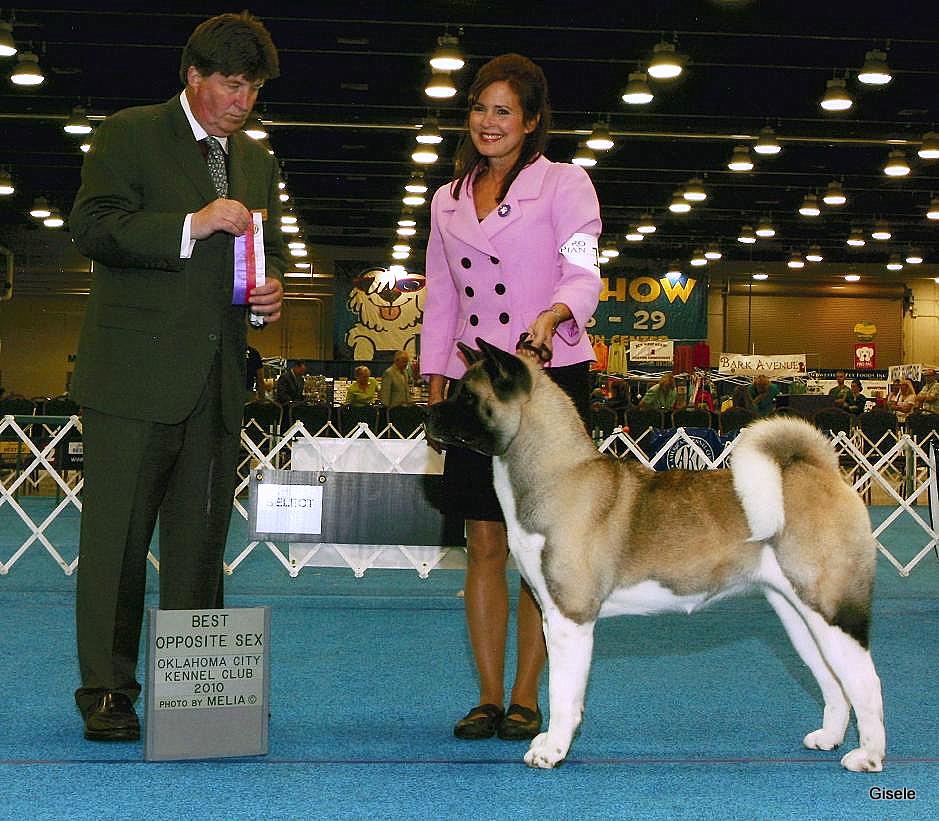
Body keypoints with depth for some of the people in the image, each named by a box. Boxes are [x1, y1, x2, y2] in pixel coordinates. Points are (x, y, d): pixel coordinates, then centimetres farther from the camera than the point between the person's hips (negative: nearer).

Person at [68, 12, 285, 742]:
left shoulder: (258, 160, 19)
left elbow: (270, 249, 27)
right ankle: (107, 692, 4)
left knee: (201, 537, 8)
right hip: (134, 374, -5)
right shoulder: (129, 134, 2)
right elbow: (92, 227, -9)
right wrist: (192, 226, -18)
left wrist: (270, 292, 4)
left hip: (218, 380, 5)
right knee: (117, 533, -3)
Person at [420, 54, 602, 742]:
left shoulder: (564, 182, 2)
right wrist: (435, 388, 12)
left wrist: (552, 317, -32)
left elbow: (583, 273, -10)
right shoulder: (449, 201, 18)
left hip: (550, 375, -4)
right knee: (485, 543, 2)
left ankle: (526, 695, 6)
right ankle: (488, 697, 8)